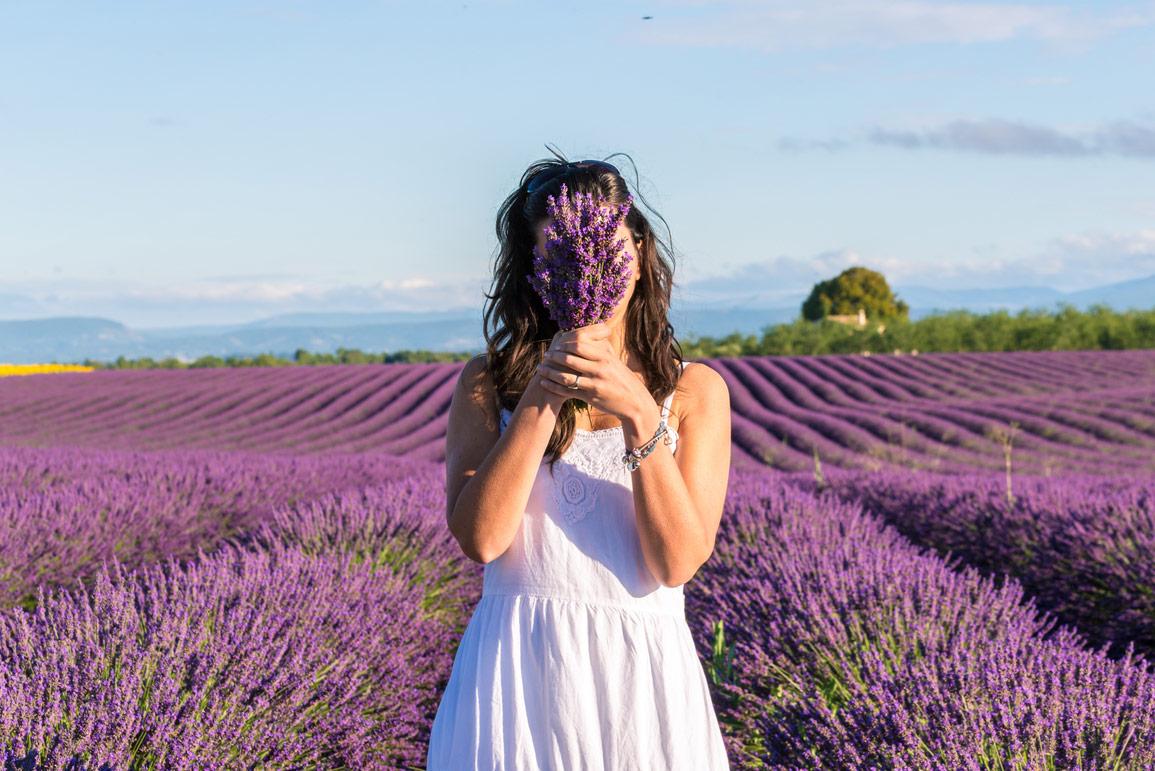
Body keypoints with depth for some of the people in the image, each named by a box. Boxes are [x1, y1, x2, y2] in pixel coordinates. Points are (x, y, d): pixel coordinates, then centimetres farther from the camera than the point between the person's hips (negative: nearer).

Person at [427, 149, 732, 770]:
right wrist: (542, 396, -16)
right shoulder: (488, 382, 3)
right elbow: (480, 538, -11)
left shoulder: (694, 390, 2)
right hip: (513, 668, 0)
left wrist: (640, 416, -20)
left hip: (641, 676, 0)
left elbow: (679, 561, -9)